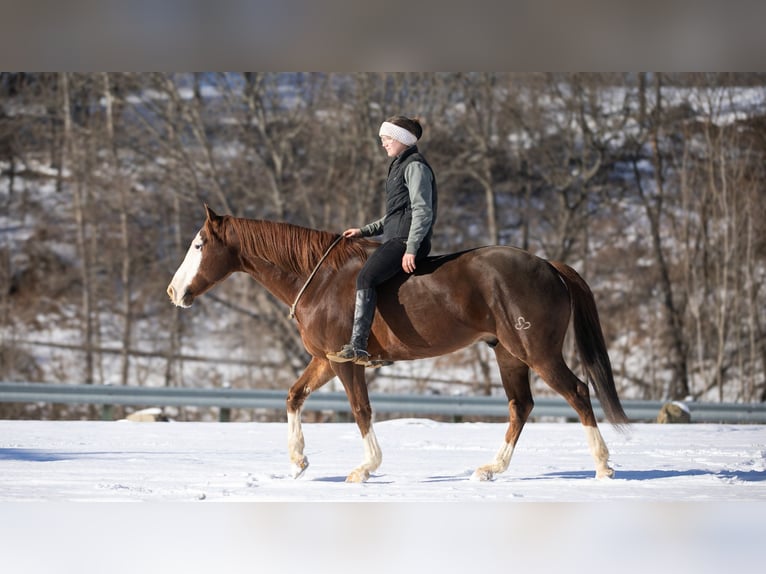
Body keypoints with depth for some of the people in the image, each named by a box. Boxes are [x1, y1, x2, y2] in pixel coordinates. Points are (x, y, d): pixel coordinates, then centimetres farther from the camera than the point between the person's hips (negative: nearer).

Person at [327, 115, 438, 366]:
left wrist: (411, 249, -24)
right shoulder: (400, 166, 23)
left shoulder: (415, 167, -8)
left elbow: (422, 211, -17)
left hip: (406, 239, -11)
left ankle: (357, 346, -35)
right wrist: (365, 230, 21)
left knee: (365, 278, -25)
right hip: (395, 239, 11)